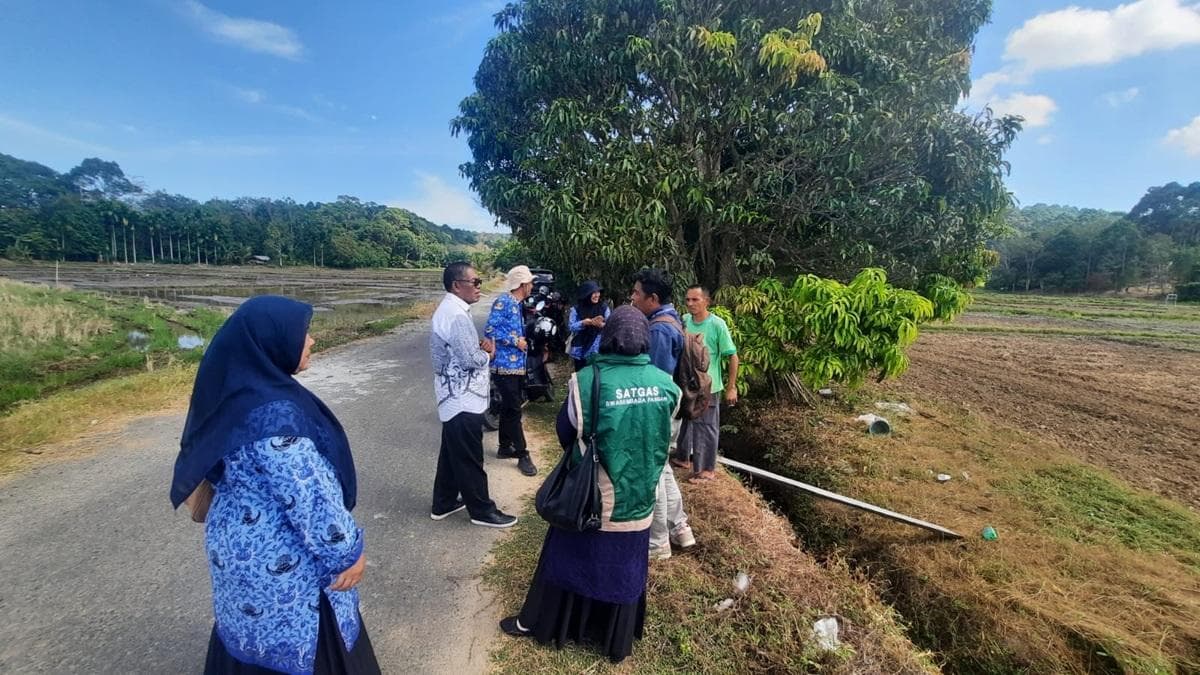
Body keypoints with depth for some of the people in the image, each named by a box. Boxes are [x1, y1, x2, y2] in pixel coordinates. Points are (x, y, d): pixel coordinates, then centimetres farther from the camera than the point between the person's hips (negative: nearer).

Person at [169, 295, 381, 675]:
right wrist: (347, 552, -15)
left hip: (247, 543, 9)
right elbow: (309, 497, -28)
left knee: (255, 639, 28)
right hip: (278, 560, -9)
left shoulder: (238, 393, -1)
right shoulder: (275, 413, -32)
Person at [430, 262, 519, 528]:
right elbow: (470, 359, -25)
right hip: (463, 399, -11)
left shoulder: (449, 309, 12)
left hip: (455, 396, 11)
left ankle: (444, 503, 33)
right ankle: (482, 510, 16)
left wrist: (480, 346, 2)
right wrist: (488, 353, -4)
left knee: (452, 453, 20)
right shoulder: (456, 315, -22)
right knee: (469, 459, 3)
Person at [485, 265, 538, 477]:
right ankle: (522, 455, 4)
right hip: (505, 365, -9)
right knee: (513, 409, -4)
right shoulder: (503, 302, -13)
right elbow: (490, 330, -20)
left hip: (516, 364, 9)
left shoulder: (517, 304, 15)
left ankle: (505, 447, 29)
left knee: (509, 408, 17)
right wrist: (516, 341, -17)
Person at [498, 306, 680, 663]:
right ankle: (617, 640, 39)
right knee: (625, 565, 21)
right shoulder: (666, 384, -11)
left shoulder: (588, 380, -21)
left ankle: (539, 622, 39)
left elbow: (566, 432, -6)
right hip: (637, 496, 3)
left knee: (570, 555, 18)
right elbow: (663, 438, 3)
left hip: (591, 494, -2)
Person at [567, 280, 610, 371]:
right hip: (580, 351, 0)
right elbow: (571, 326, -7)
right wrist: (586, 322, -21)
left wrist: (601, 324, -26)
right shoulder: (576, 309, -1)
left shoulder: (604, 307, 1)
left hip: (598, 351, 0)